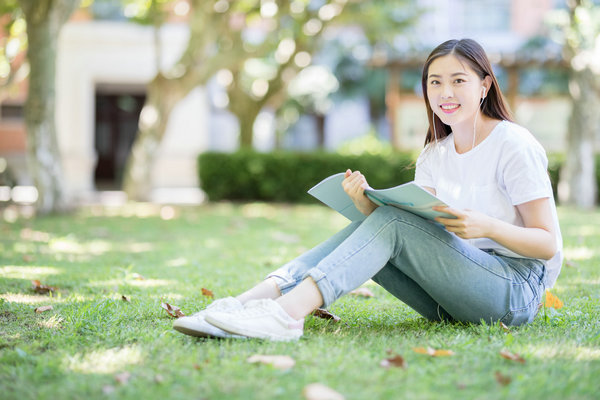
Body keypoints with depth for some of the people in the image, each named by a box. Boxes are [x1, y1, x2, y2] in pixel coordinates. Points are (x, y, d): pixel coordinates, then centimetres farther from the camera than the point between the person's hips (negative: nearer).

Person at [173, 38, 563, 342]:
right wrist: (367, 203, -18)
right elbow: (417, 232, 1)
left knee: (392, 221, -25)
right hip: (452, 301, 6)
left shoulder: (514, 145, -6)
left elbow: (548, 244, -9)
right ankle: (252, 301, -30)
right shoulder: (434, 156, 13)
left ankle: (288, 312, -42)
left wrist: (487, 226, -27)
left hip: (518, 290, -6)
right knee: (373, 221, -14)